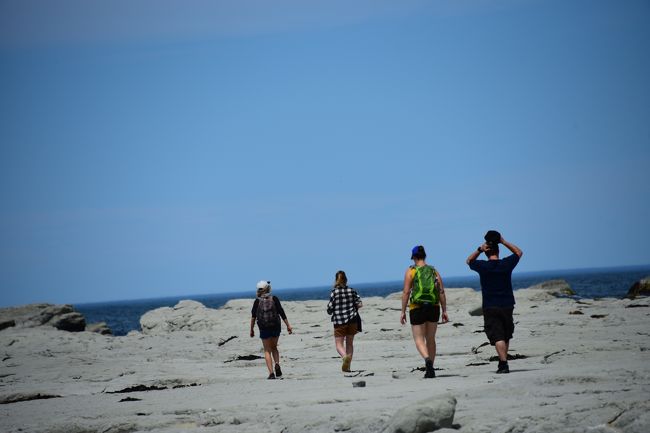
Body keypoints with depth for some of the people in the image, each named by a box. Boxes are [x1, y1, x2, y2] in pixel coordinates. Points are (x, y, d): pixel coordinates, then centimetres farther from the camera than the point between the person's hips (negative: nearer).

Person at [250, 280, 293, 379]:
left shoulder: (257, 301, -4)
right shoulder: (274, 299, -3)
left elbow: (253, 316, -7)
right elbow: (281, 313, -6)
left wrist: (251, 329, 1)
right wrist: (288, 325, -3)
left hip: (264, 328, -1)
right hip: (276, 327, 1)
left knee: (267, 351, 7)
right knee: (274, 347, 21)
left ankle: (271, 373, -5)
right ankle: (277, 365, -5)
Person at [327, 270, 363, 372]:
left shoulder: (334, 292, -7)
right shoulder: (352, 291, 1)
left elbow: (329, 310, -8)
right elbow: (360, 304, -3)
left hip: (339, 322, -3)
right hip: (352, 321, 3)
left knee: (339, 344, 1)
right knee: (350, 343, 16)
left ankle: (345, 356, -29)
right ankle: (347, 366, 13)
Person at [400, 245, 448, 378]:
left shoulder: (411, 271, -3)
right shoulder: (434, 271, 7)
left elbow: (406, 292, -7)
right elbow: (441, 292, 2)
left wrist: (403, 311, -3)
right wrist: (444, 311, 6)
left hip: (417, 308, -3)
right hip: (434, 307, 3)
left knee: (419, 339, 1)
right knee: (431, 339, 15)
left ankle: (427, 359, -27)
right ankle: (430, 370, 18)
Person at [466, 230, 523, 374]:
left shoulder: (482, 266, -8)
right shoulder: (506, 264, -4)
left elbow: (469, 261, 14)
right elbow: (519, 252, 15)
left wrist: (479, 249, 1)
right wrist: (503, 241, 8)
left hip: (490, 307, -2)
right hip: (507, 305, 2)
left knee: (497, 337, -7)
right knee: (506, 336, 17)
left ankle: (503, 363, -21)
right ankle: (503, 363, 22)